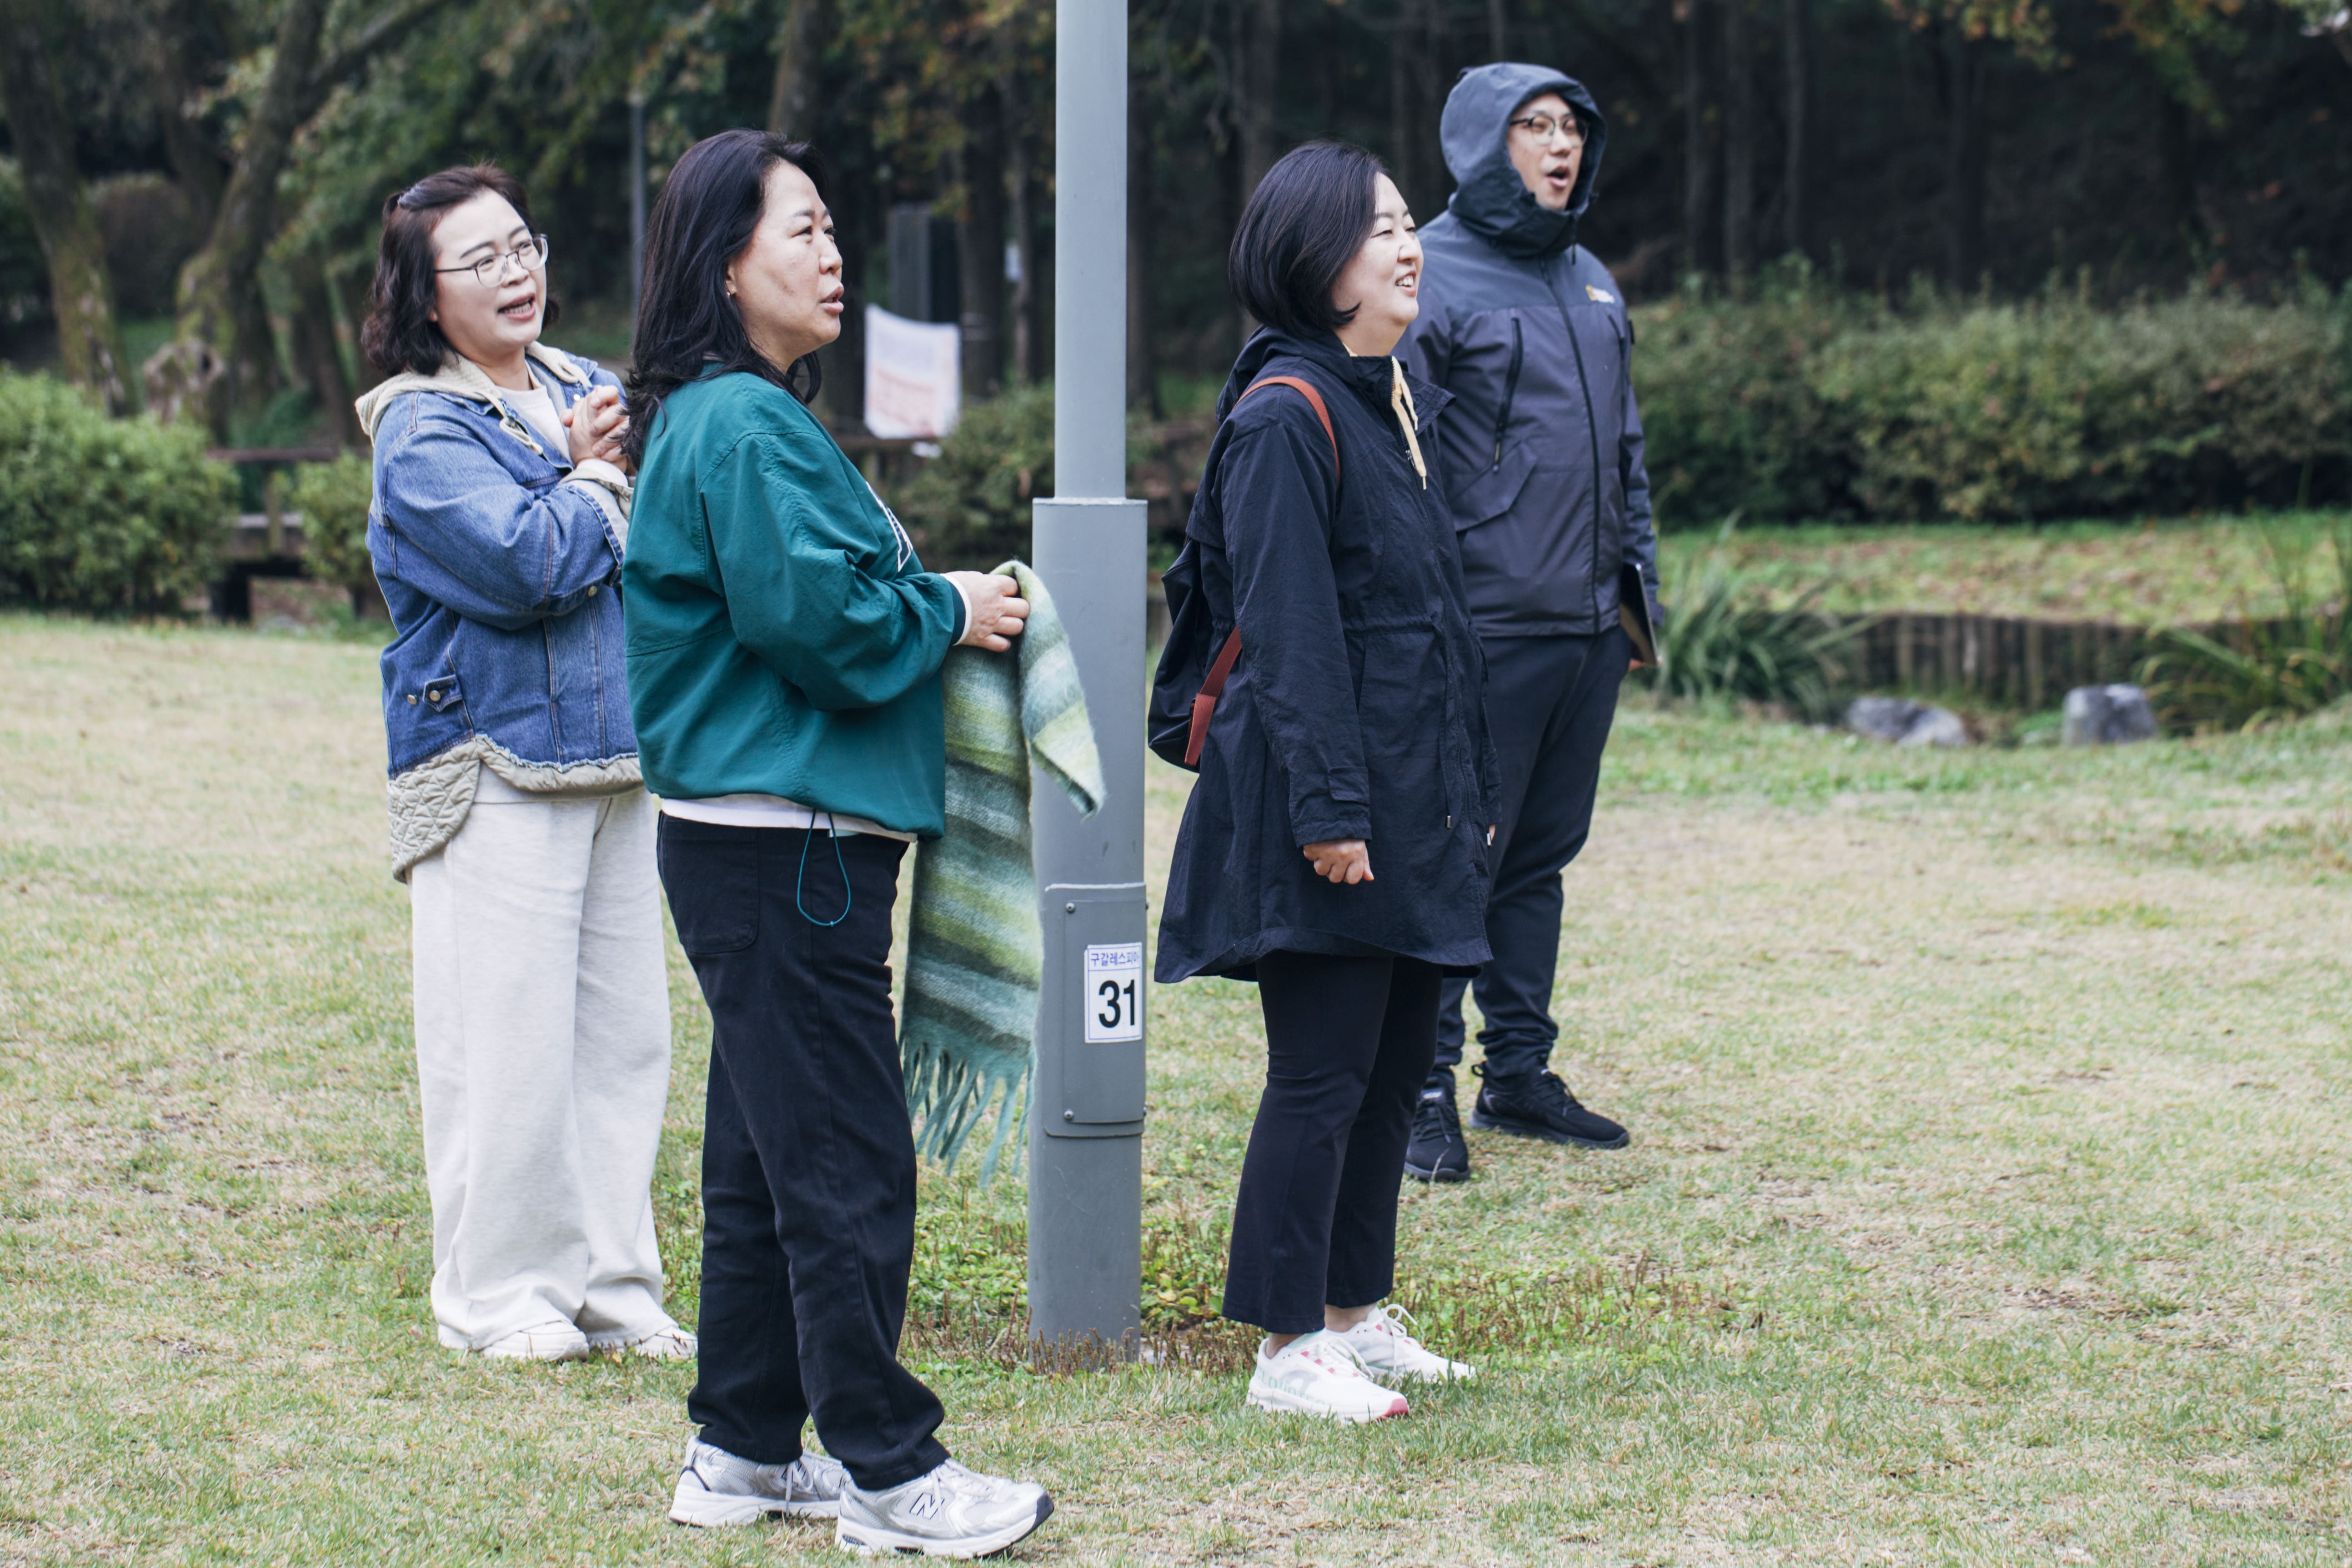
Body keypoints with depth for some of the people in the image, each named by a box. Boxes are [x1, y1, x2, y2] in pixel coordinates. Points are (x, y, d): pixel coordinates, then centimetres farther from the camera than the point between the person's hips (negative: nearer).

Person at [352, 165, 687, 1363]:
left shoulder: (584, 390, 15)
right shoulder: (424, 432, -8)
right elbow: (528, 565, -21)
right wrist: (597, 480, -4)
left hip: (613, 757, 7)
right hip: (493, 765, -7)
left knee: (624, 1028, 9)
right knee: (507, 1037, -5)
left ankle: (611, 1285, 18)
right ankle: (498, 1295, 6)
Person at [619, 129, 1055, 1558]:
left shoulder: (736, 418, 17)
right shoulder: (741, 427, -15)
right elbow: (813, 614, -21)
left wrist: (933, 606, 9)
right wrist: (948, 613, -6)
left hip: (764, 837, 11)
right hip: (785, 848, -11)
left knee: (769, 1157, 15)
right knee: (848, 1165, -6)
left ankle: (745, 1451, 22)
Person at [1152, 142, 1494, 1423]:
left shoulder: (1391, 401, 15)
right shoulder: (1286, 417, -14)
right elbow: (1289, 632, -18)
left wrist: (1461, 788, 19)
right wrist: (1329, 808, -22)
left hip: (1413, 802, 9)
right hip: (1329, 801, -9)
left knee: (1395, 1065, 13)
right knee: (1321, 1075, -4)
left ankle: (1358, 1315, 23)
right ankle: (1290, 1350, 2)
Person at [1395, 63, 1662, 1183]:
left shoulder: (1591, 284, 17)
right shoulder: (1432, 278, -7)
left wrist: (1639, 574, 19)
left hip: (1589, 622, 8)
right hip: (1487, 626, -8)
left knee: (1543, 853, 13)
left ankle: (1519, 1073, 21)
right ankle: (1426, 1091, -1)